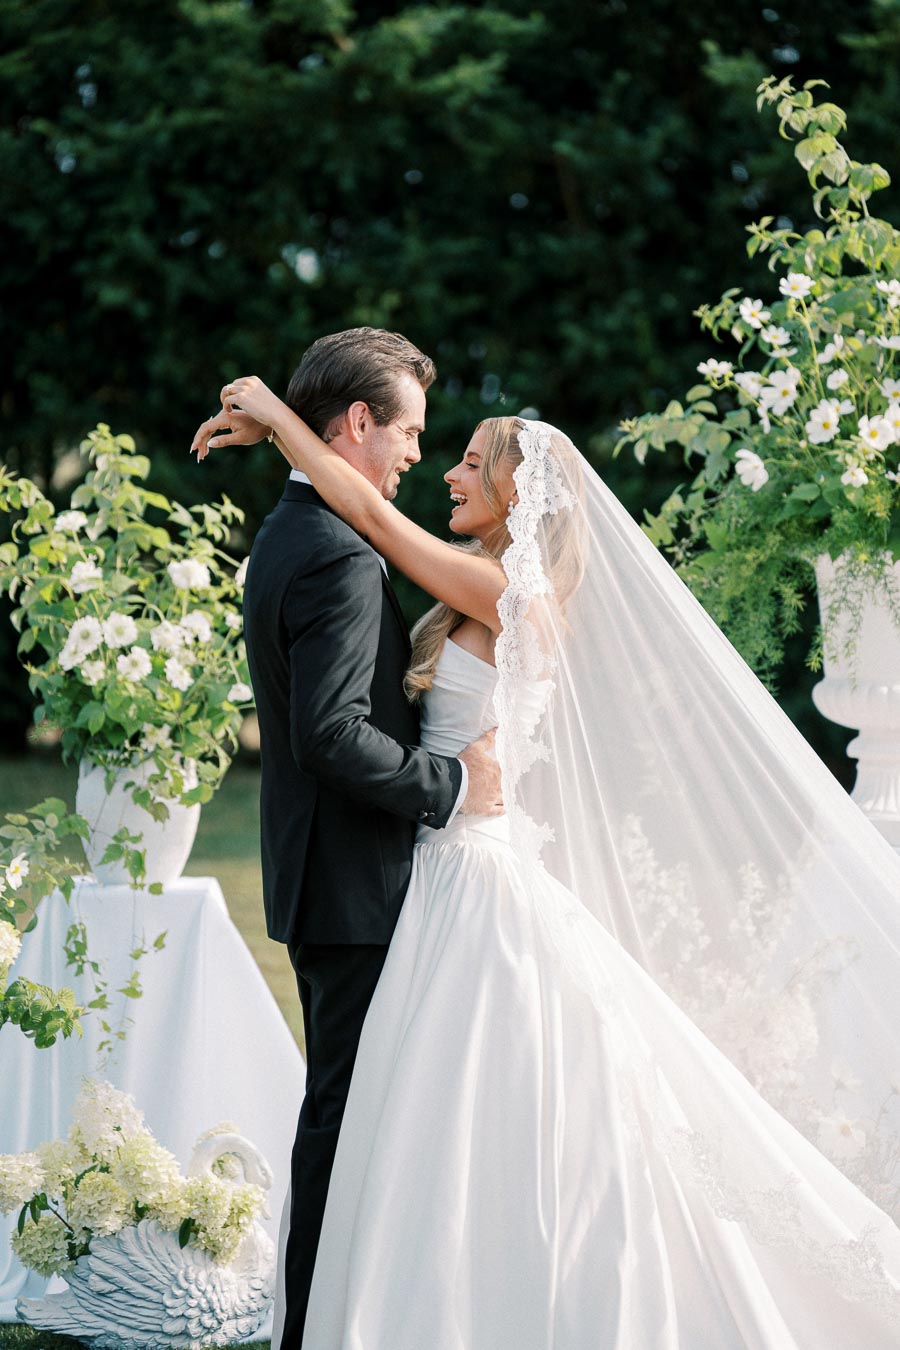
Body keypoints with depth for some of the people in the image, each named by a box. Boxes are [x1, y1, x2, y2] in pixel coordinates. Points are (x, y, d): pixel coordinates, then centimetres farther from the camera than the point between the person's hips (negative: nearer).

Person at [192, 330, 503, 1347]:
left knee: (341, 1105, 17)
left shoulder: (284, 538, 14)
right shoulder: (341, 559, -19)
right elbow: (334, 735, -27)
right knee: (347, 1110, -4)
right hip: (354, 882, -11)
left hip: (316, 875, 11)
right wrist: (451, 782, -17)